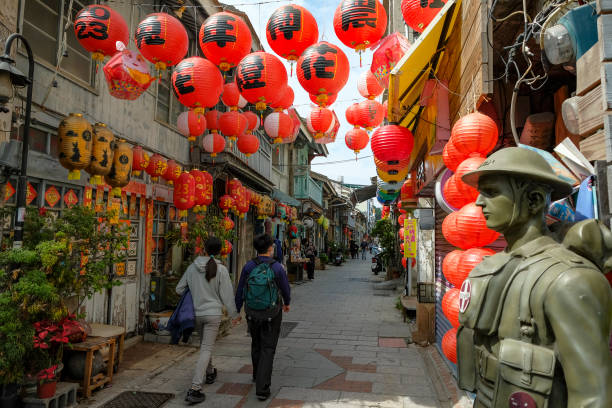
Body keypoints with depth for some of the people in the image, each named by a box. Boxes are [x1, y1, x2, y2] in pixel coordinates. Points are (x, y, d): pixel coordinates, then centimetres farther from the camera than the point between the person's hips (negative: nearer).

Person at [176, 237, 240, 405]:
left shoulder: (192, 267, -4)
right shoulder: (221, 269, -13)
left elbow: (179, 289, 5)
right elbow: (227, 295, -8)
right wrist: (234, 314, 4)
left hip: (196, 313, 4)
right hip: (213, 313, -4)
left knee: (205, 343, 25)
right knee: (206, 349, 0)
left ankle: (210, 373, 44)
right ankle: (194, 389, -6)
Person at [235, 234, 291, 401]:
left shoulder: (248, 266, -11)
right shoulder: (277, 268, -16)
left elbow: (240, 291, -5)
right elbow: (286, 289, -3)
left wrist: (236, 311, 8)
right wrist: (287, 303, 18)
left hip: (252, 313, 3)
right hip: (272, 315, -3)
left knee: (256, 344, 23)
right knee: (267, 349, 5)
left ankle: (257, 375, 43)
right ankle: (262, 388, 0)